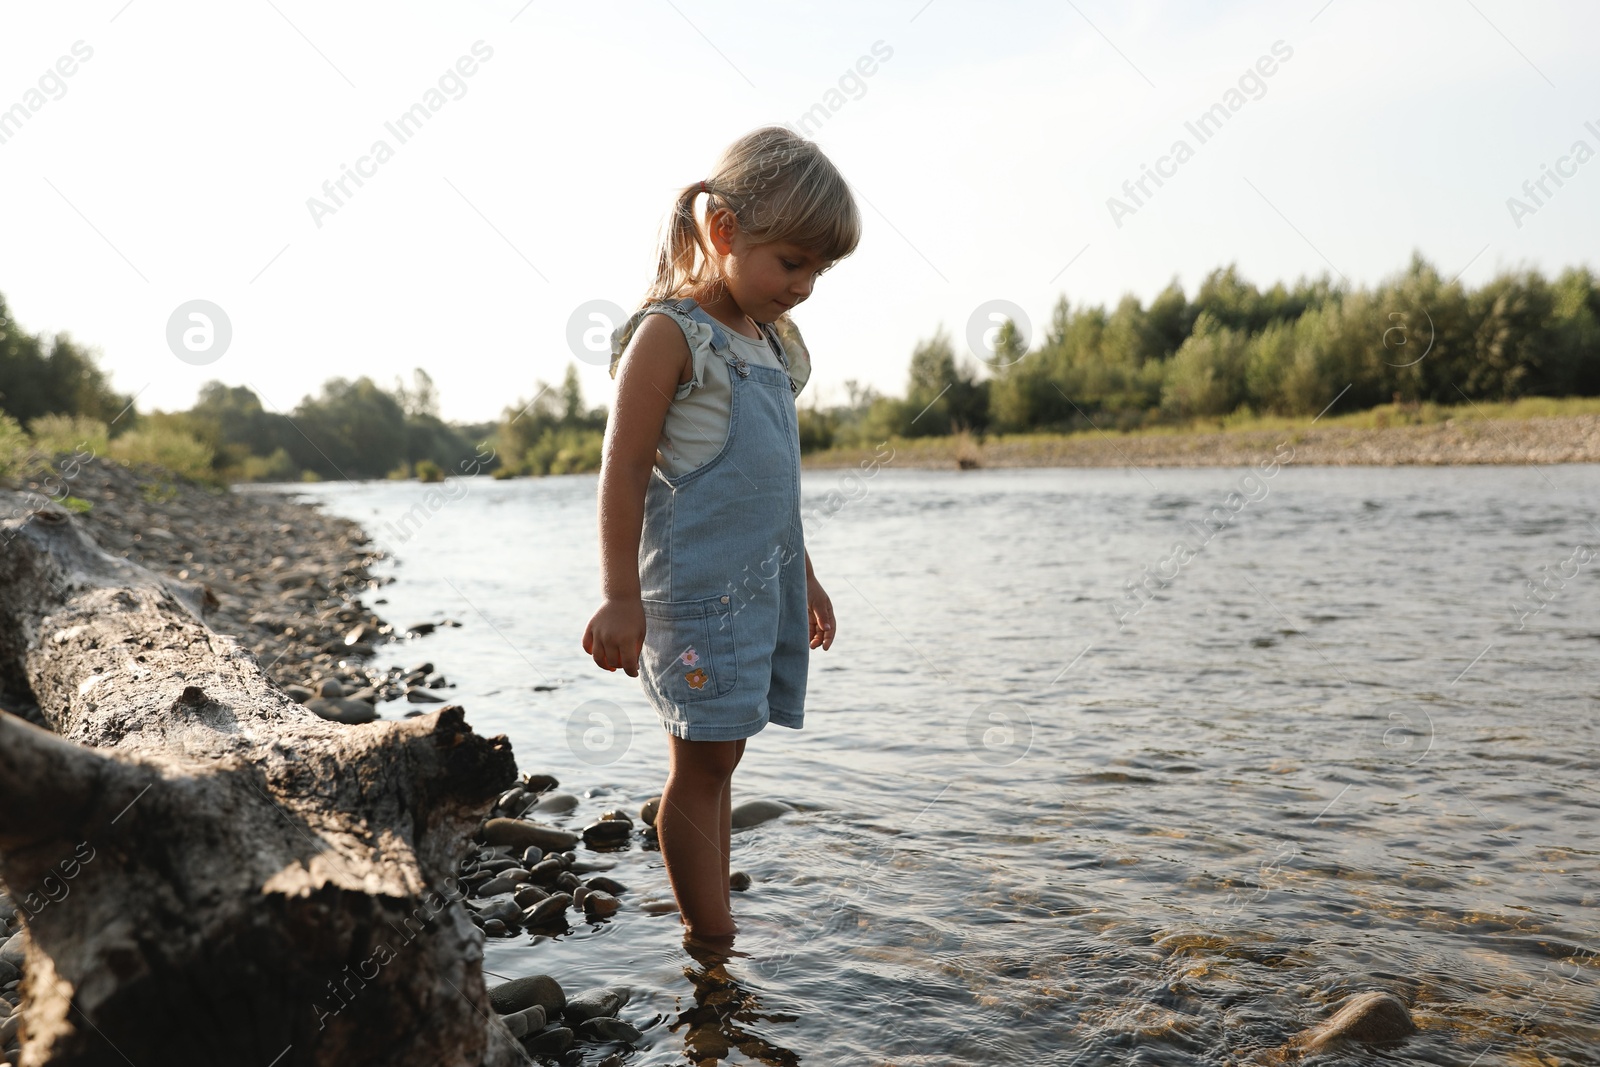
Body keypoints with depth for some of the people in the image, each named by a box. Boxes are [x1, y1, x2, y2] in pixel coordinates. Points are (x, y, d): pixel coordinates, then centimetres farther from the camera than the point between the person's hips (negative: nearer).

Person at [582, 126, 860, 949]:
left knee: (718, 757, 12)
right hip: (698, 587, -8)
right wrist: (619, 598, -16)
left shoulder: (771, 342, 17)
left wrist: (803, 576, 26)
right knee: (700, 764, -1)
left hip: (764, 582, 8)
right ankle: (711, 944, 9)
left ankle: (714, 929, 21)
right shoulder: (670, 334, -8)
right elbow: (625, 467, -12)